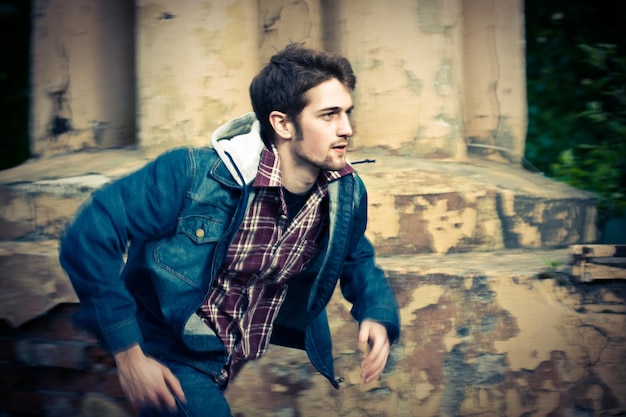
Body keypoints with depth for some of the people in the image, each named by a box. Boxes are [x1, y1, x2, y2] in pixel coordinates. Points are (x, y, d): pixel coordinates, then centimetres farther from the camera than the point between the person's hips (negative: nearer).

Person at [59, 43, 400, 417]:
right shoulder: (193, 176, -25)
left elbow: (357, 259, 14)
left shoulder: (348, 193, -8)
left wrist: (378, 316, -9)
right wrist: (128, 355, -23)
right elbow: (89, 238, -23)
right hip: (175, 357, -5)